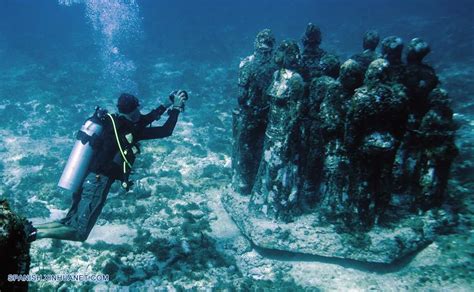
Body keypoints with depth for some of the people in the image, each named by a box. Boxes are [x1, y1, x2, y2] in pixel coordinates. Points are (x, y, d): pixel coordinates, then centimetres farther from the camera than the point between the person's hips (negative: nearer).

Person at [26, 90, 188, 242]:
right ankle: (34, 234, -17)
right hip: (97, 183, -8)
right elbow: (165, 131, -7)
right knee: (78, 233, -5)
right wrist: (176, 108, 6)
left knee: (69, 224, 16)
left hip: (85, 180, 8)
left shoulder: (113, 121, 12)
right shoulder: (130, 130, -10)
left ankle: (29, 229, 3)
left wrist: (167, 104, 28)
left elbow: (145, 120, 26)